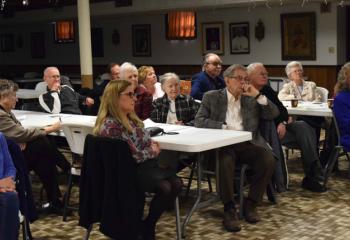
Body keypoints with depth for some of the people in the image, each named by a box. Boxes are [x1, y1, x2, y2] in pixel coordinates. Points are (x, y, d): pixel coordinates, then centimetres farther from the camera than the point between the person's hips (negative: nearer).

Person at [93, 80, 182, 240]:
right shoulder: (110, 125, -18)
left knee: (176, 183, -14)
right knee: (165, 187, -27)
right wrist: (152, 151, -4)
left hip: (144, 165, 9)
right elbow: (131, 157, -20)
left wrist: (152, 144, 1)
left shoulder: (130, 118, 12)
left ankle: (147, 225, 3)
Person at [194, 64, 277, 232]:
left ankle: (251, 204, -7)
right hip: (222, 144, -3)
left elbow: (273, 114, 10)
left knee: (268, 159, -25)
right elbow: (199, 121, -1)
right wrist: (225, 127, -12)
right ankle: (229, 208, -20)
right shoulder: (212, 97, 10)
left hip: (247, 144, 3)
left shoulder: (251, 99, 17)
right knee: (226, 161, -36)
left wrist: (258, 95, -2)